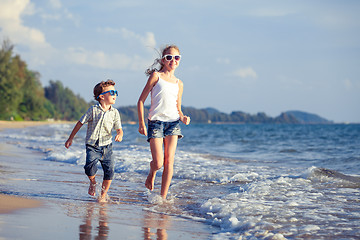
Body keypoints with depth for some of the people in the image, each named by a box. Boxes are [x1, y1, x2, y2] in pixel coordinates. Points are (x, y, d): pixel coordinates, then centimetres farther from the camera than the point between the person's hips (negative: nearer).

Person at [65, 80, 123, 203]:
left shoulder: (114, 113, 3)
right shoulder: (93, 110, -5)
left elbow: (119, 129, 4)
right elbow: (80, 123, 2)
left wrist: (119, 135, -21)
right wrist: (70, 138, 6)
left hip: (107, 145, 3)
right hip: (92, 145, -3)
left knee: (109, 169, -7)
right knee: (90, 165, -23)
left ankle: (103, 194, 13)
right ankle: (92, 183, 10)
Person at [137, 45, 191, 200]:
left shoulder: (179, 84, 14)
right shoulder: (156, 76, 2)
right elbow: (141, 101, 2)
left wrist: (183, 117, -2)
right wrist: (141, 123, -6)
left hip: (173, 122, 4)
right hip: (155, 121, -4)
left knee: (169, 161, -4)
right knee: (158, 163, -10)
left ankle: (163, 197, 4)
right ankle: (152, 173, 27)